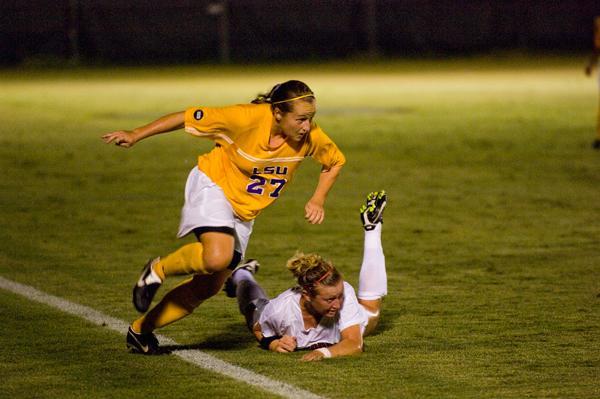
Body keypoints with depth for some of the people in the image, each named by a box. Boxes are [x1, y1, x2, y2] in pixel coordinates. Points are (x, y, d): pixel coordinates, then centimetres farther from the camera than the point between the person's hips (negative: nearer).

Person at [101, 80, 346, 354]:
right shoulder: (248, 118, -28)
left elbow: (336, 161, 8)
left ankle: (140, 330, 18)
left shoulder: (310, 137, -14)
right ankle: (158, 270, -6)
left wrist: (318, 200, -6)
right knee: (217, 257, -35)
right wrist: (136, 135, -17)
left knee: (209, 287, 4)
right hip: (213, 186, -6)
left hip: (244, 212, 6)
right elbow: (189, 118, -19)